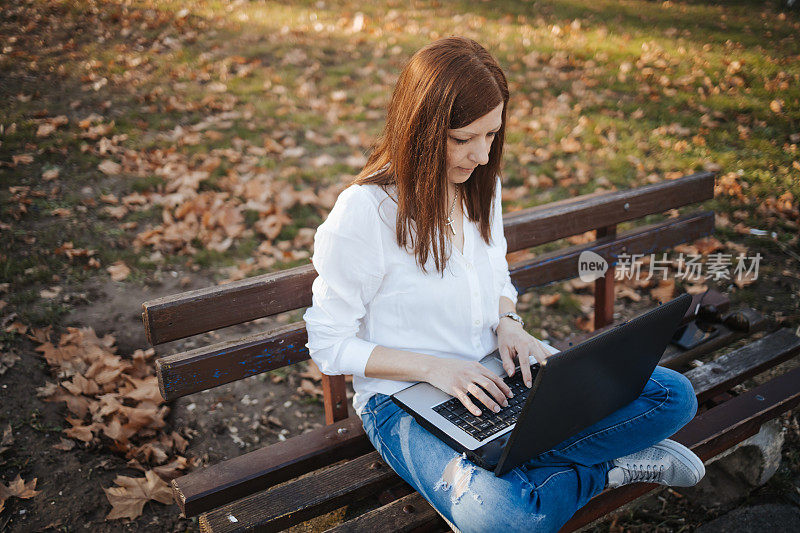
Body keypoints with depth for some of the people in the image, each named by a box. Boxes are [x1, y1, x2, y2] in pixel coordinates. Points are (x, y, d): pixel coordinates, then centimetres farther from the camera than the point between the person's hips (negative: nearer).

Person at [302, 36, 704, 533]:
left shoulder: (481, 185, 1)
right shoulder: (362, 213, -19)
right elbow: (329, 345, -13)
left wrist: (508, 323, -6)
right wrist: (433, 367, -22)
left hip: (494, 374, 6)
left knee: (674, 394, -4)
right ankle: (610, 466, -6)